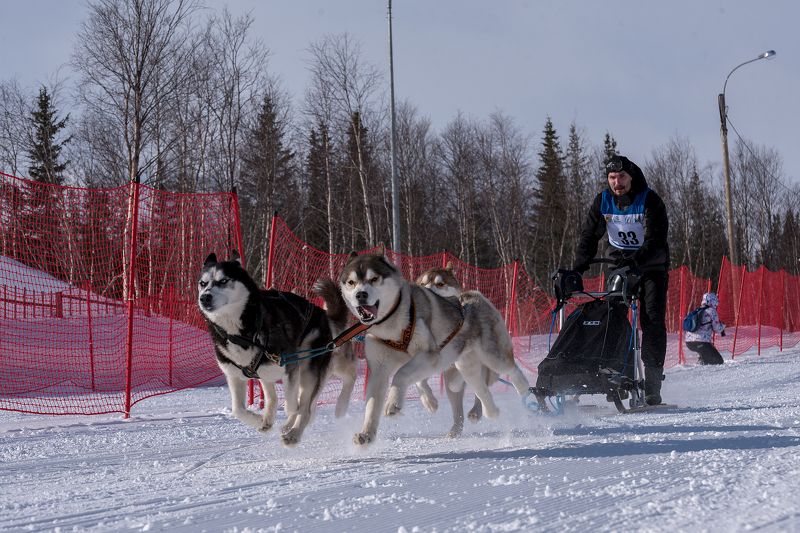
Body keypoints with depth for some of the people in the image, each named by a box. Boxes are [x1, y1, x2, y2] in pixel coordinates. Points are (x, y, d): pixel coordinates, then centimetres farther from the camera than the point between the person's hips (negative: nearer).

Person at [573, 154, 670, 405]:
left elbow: (656, 240, -23)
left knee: (652, 322, -14)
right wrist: (577, 269, -13)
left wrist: (635, 260, -39)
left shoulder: (650, 200, -15)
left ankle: (652, 388, -16)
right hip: (619, 265, 4)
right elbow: (588, 237, 0)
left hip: (651, 266, -4)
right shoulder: (602, 201, -3)